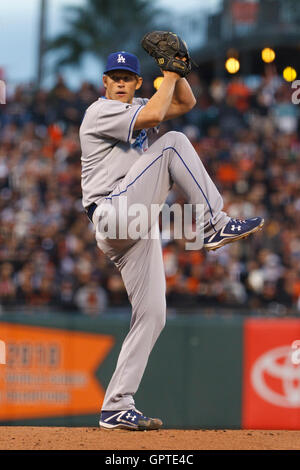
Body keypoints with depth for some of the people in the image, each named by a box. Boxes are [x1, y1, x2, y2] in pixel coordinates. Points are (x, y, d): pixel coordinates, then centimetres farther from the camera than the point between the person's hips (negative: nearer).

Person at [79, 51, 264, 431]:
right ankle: (214, 225, -17)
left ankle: (116, 407, 1)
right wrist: (170, 74, -8)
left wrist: (177, 72, 8)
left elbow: (185, 103, 23)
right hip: (112, 213, -8)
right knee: (173, 143, -16)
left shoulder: (136, 107, 22)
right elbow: (152, 116, -19)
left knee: (152, 315, 1)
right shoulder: (100, 111, -5)